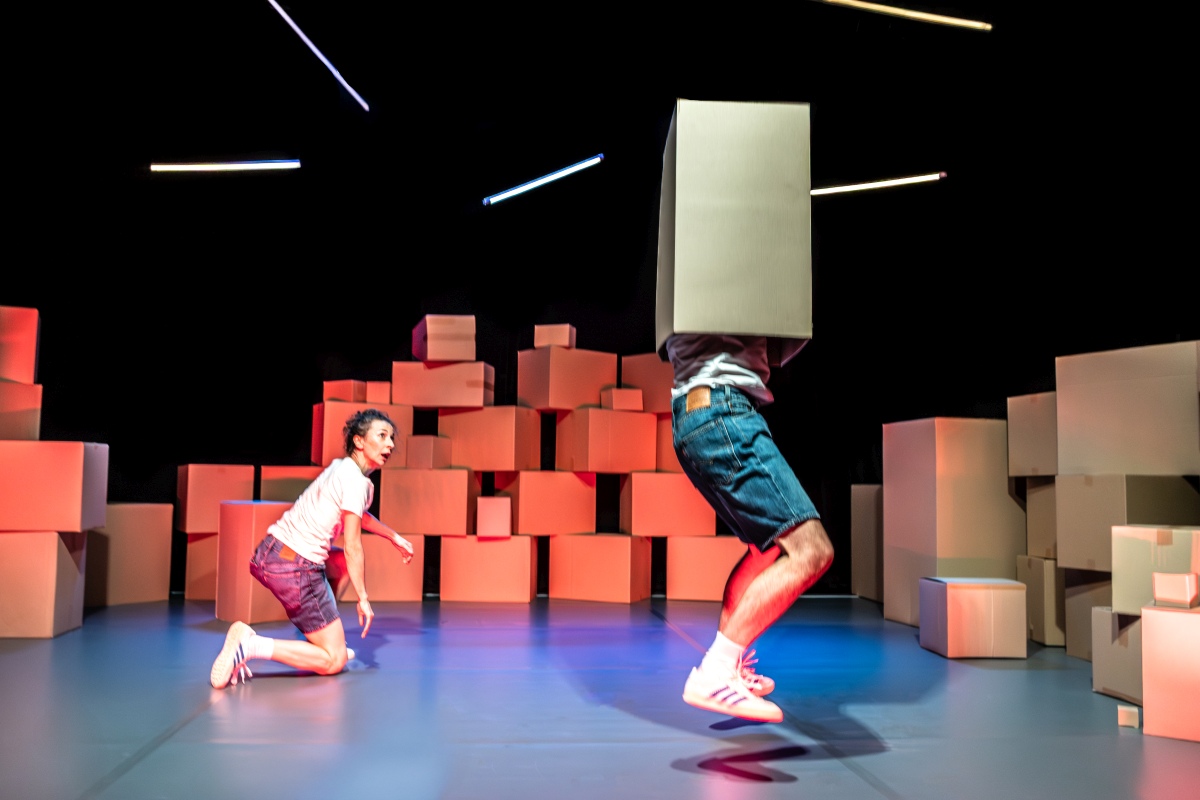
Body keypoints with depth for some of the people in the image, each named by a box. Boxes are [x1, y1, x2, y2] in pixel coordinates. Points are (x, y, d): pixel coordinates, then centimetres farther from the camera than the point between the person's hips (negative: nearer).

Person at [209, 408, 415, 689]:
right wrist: (363, 598, -5)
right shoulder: (356, 481, -12)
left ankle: (318, 637, 26)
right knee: (334, 661, -3)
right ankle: (251, 646, -15)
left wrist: (395, 537, 40)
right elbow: (352, 546, -12)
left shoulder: (342, 468, 16)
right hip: (295, 568, -10)